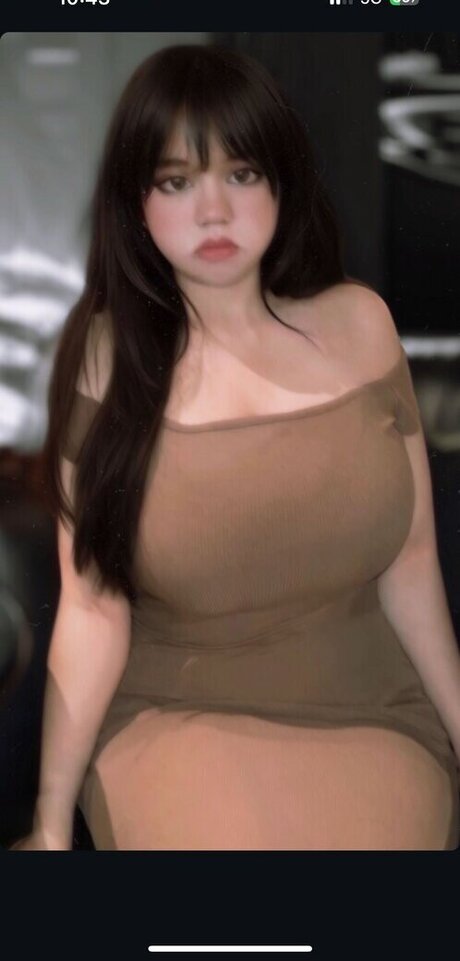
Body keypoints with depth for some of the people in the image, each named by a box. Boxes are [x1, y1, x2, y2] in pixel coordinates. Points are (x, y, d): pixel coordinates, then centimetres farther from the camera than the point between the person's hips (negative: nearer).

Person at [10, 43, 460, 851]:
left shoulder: (357, 322, -2)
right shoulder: (106, 357, -9)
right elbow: (91, 606, -9)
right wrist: (52, 821, -9)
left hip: (363, 711, 2)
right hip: (173, 715, -1)